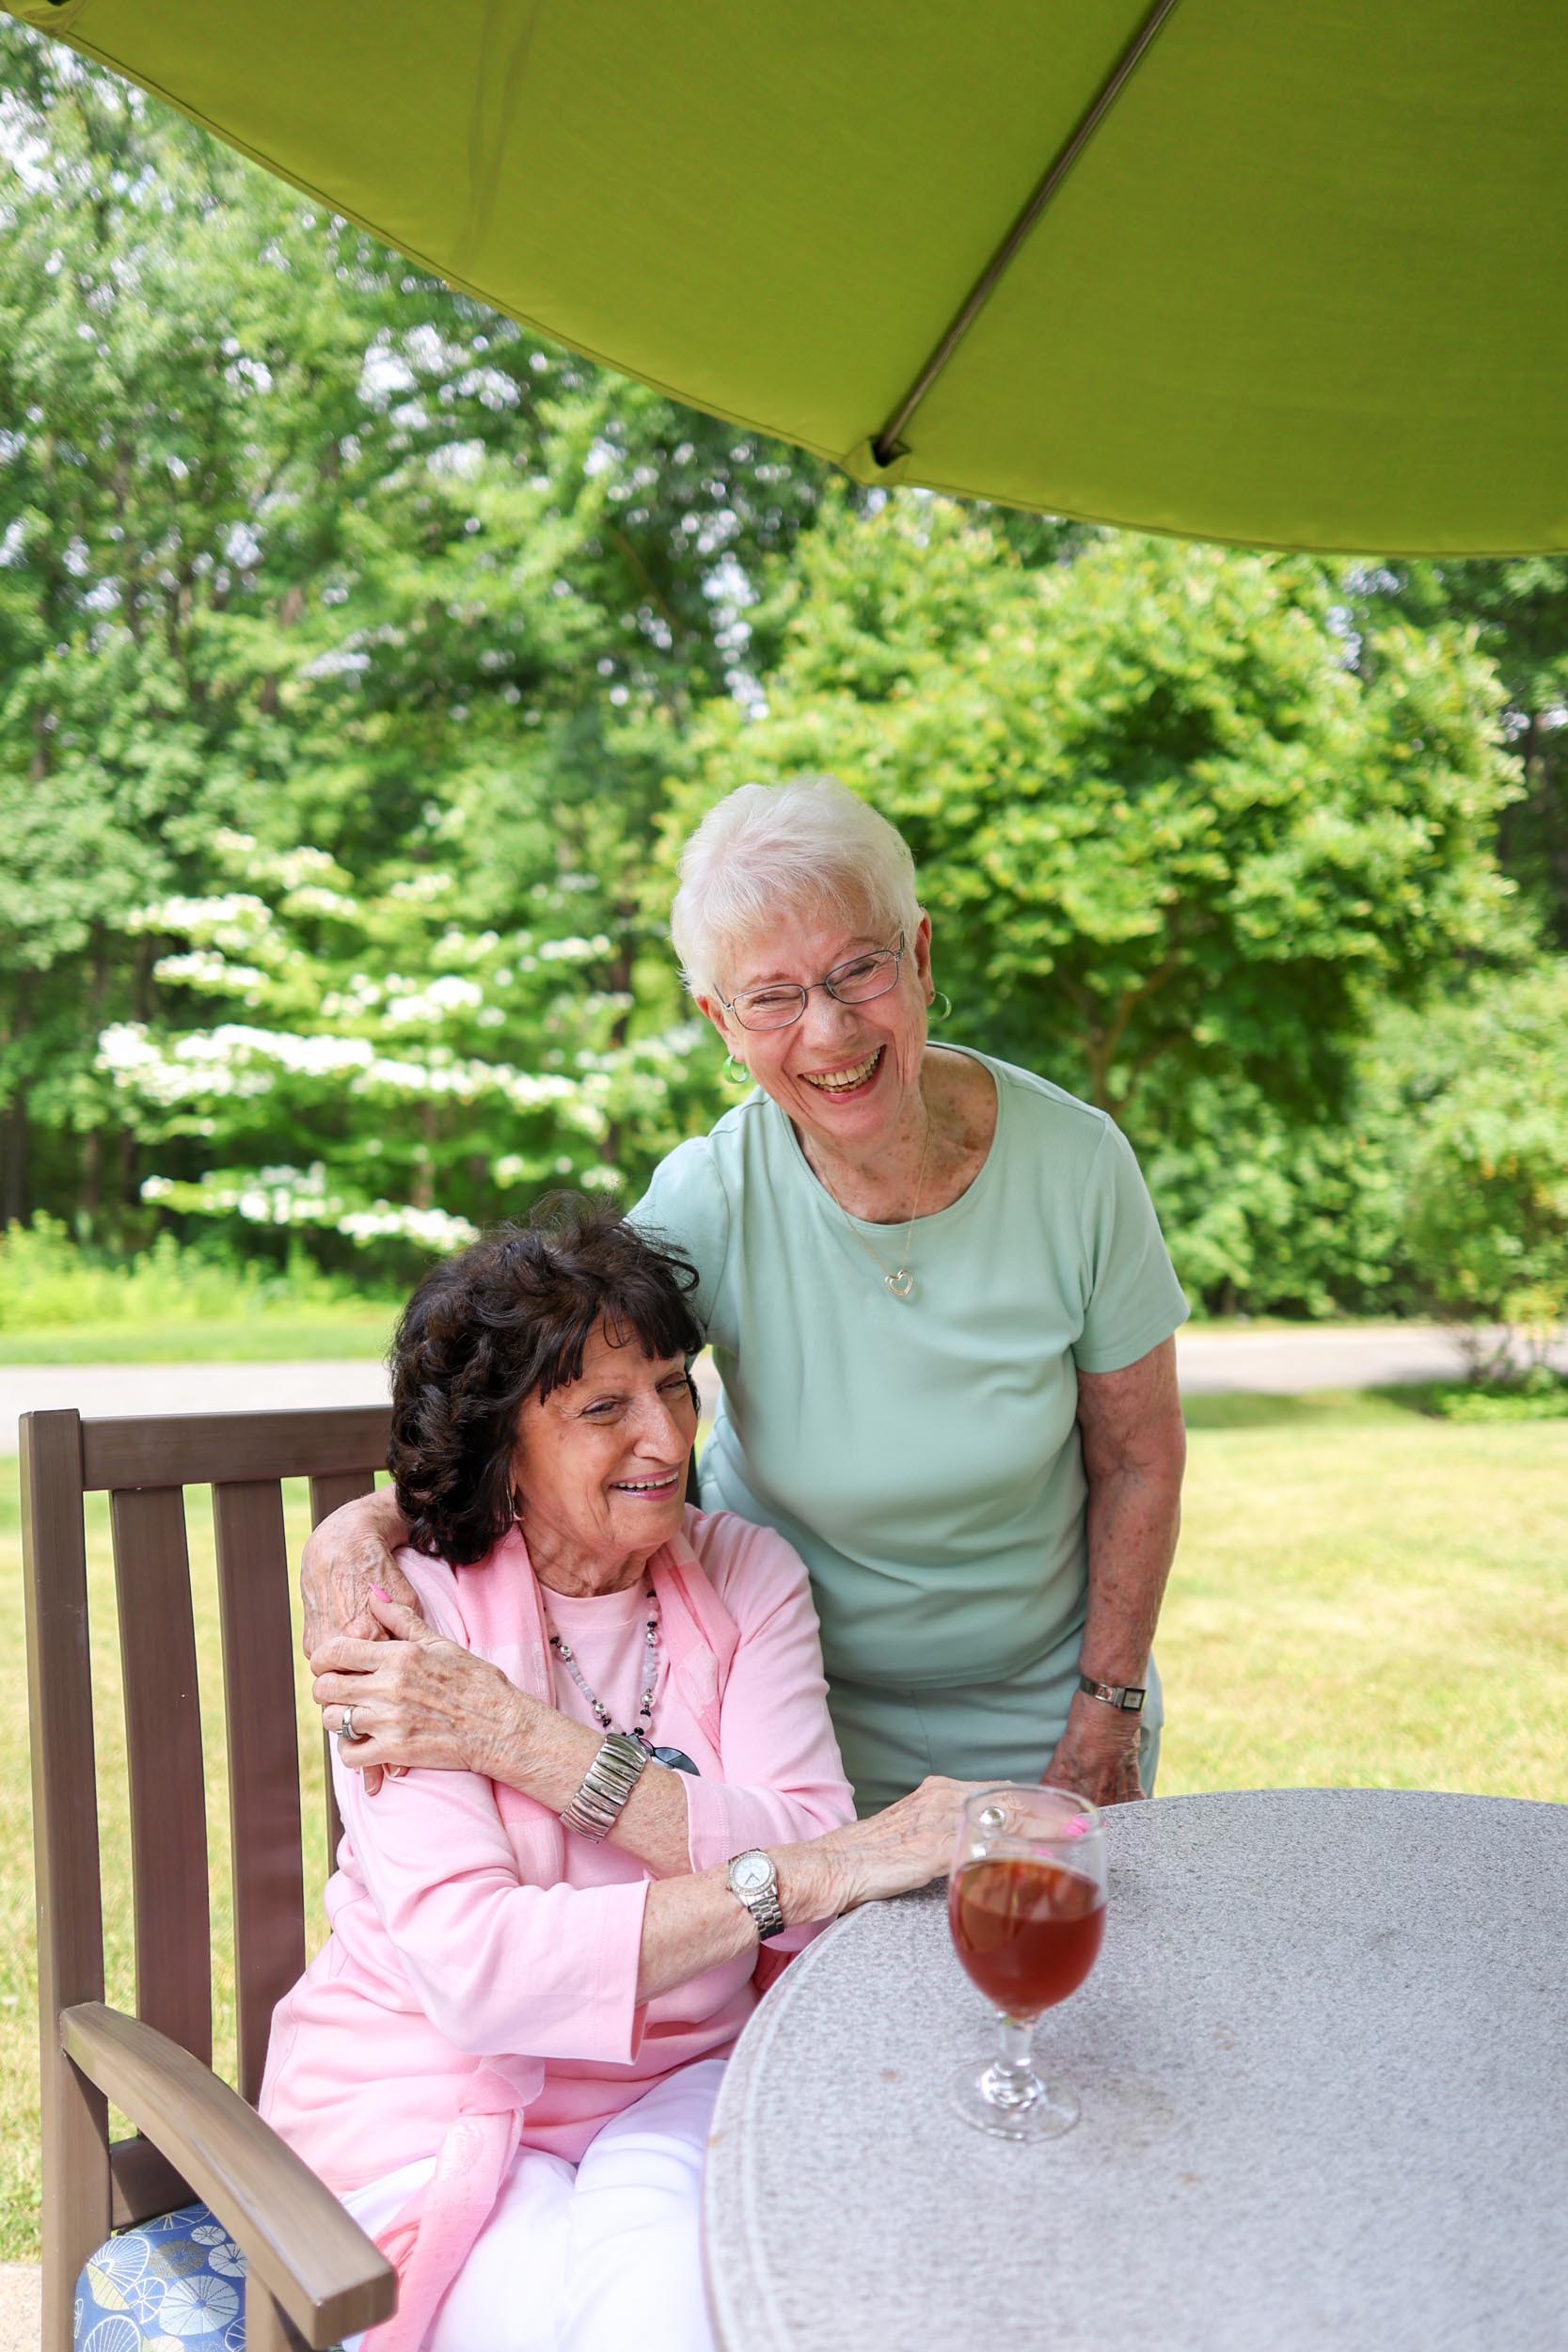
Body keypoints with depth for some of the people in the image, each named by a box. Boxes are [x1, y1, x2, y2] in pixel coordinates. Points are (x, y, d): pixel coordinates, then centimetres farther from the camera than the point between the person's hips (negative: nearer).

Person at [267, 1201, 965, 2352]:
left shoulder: (748, 1574, -1)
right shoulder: (416, 1617, -13)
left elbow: (810, 1879, -14)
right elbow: (473, 1968, -24)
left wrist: (529, 1744, -23)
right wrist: (808, 1872, -33)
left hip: (676, 2085, 2)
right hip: (430, 2104, -2)